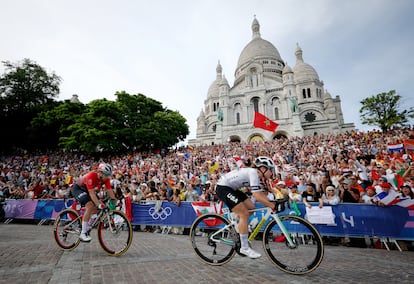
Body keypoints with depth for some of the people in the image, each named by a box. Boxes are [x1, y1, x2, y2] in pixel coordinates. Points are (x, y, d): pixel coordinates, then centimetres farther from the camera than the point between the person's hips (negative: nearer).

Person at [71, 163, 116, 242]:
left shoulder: (106, 178, -17)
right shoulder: (91, 176, -36)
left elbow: (109, 190, -15)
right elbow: (91, 193, -39)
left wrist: (114, 200, -25)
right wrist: (99, 205, -44)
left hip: (87, 190, 7)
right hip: (78, 189, -7)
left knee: (99, 207, -6)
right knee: (90, 206, -26)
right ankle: (83, 234, -19)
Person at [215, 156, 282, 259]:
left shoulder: (258, 176, 6)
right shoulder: (253, 172, -22)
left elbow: (262, 194, 6)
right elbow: (257, 196, -30)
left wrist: (273, 203, -5)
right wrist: (272, 206, -25)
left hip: (232, 188, 10)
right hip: (223, 188, -10)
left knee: (251, 207, 8)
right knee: (244, 214, -11)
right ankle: (244, 248, 0)